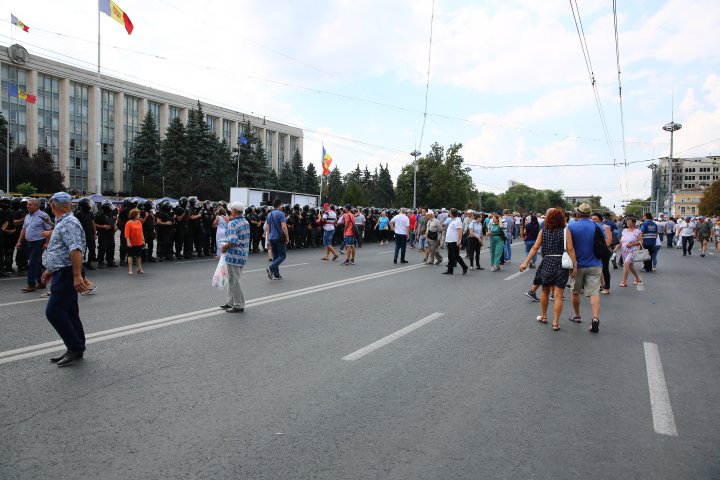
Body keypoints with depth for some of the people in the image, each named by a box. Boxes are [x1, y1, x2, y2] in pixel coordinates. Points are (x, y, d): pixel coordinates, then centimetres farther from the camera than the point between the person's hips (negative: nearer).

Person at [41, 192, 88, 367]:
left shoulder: (69, 223, -16)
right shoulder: (62, 223, 17)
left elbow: (75, 250, -27)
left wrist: (77, 275, -34)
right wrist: (50, 270, 29)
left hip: (66, 275, -10)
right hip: (62, 274, 10)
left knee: (54, 312, -10)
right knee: (69, 313, 12)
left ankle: (76, 348, -3)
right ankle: (75, 350, 19)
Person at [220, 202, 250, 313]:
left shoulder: (233, 224, -19)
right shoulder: (246, 222, 10)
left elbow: (232, 242, -28)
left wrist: (223, 248, -12)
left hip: (234, 255, -9)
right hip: (243, 255, 9)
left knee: (234, 281, 1)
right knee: (232, 279, 20)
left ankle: (239, 305, 7)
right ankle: (230, 302, 28)